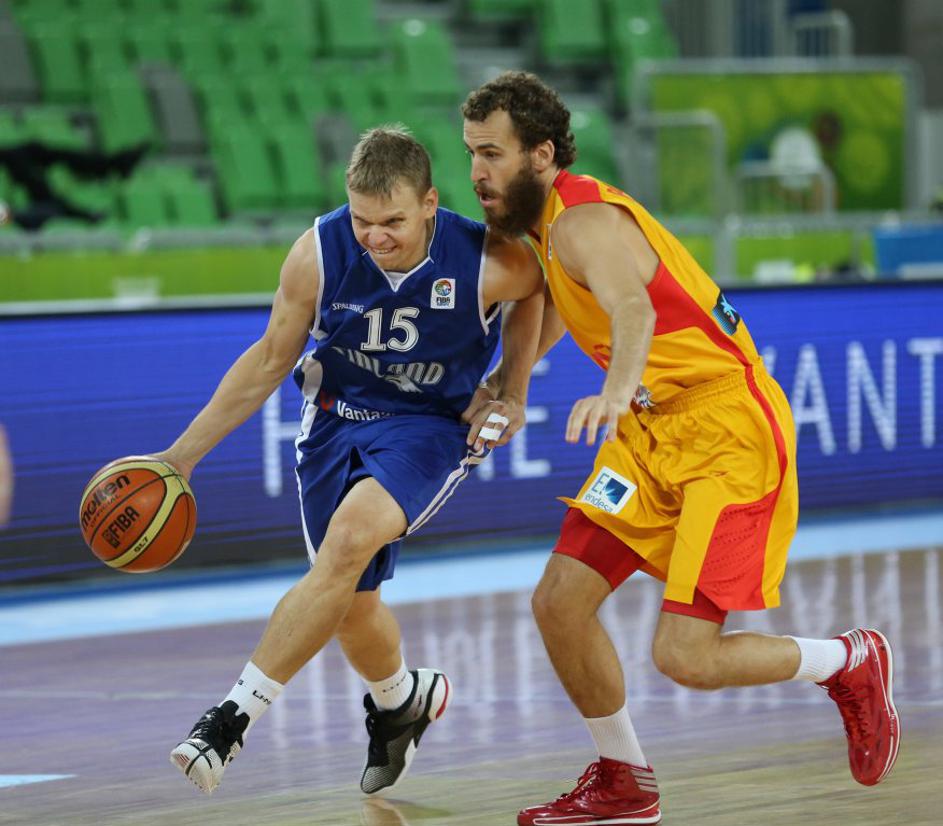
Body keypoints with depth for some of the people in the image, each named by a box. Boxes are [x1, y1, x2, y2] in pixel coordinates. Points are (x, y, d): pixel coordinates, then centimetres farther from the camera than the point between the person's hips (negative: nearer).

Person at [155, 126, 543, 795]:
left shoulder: (489, 265, -24)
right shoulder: (320, 254, -19)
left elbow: (541, 284, 3)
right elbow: (269, 363, -4)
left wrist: (514, 386, 0)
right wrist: (182, 456, -4)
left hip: (432, 425, -3)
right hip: (338, 416, 3)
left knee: (352, 535, -30)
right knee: (351, 602, 9)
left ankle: (237, 715, -29)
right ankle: (401, 702, 45)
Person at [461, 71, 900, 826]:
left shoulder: (586, 223, -22)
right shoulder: (544, 227, 8)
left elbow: (633, 308, -44)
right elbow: (540, 327, 29)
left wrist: (617, 388, -62)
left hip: (732, 432, -9)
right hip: (654, 432, 9)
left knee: (685, 657, -14)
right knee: (560, 602, 0)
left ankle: (851, 664, 13)